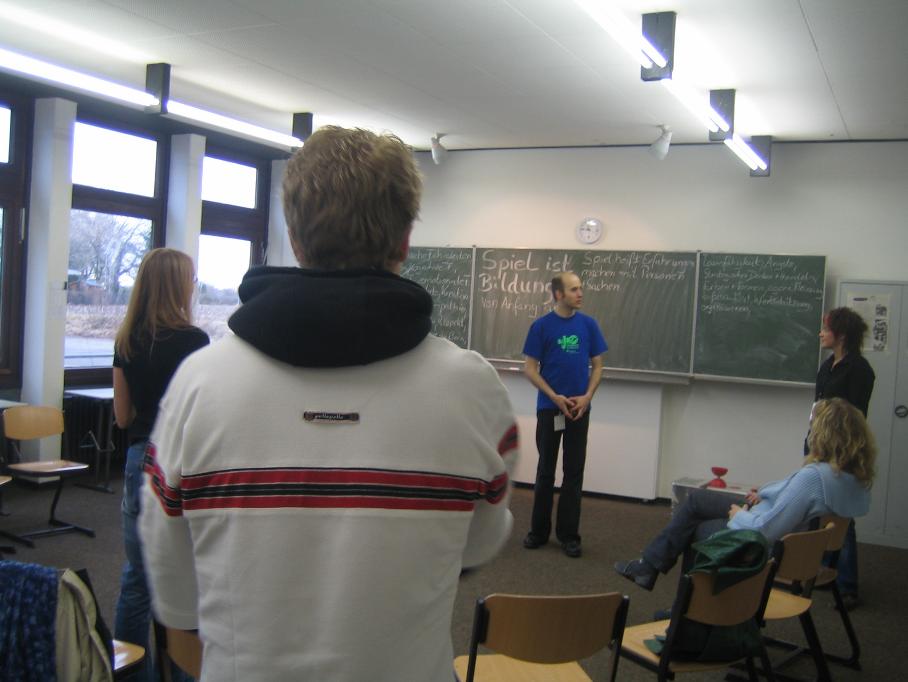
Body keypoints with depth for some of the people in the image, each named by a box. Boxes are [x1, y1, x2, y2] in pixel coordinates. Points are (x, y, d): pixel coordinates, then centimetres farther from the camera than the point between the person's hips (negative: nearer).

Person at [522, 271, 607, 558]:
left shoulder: (588, 325, 2)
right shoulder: (541, 325, -5)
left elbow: (597, 365, 6)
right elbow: (530, 368, -4)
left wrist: (587, 397, -8)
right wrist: (556, 398, -13)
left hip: (580, 409, 2)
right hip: (549, 409, -2)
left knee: (574, 473, 5)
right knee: (545, 471, 9)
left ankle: (568, 535, 14)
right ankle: (539, 531, 20)